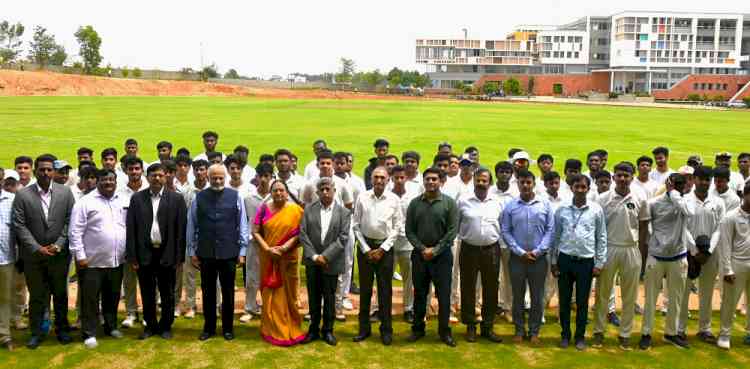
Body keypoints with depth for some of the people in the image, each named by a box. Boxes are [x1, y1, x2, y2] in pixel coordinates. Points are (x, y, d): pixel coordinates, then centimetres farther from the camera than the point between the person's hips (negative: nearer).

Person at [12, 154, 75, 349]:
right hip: (33, 255, -1)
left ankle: (62, 329, 27)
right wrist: (37, 248, -12)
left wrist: (59, 245, -10)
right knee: (36, 296, 9)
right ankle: (36, 333, 22)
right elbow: (19, 225, -6)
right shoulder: (22, 195, -4)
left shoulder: (65, 192, -1)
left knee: (61, 294, 13)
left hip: (59, 253, 1)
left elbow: (70, 221, -1)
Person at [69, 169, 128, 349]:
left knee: (113, 297, 16)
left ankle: (111, 326, 31)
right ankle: (89, 333, 13)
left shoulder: (123, 201, 7)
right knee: (90, 299, 3)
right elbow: (75, 231, -9)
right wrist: (80, 255, -13)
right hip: (92, 261, -4)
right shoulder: (85, 202, -7)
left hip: (117, 260, 4)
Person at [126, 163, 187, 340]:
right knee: (147, 294, 11)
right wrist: (132, 256, -3)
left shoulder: (176, 198, -1)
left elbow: (181, 229, -3)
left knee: (167, 294, 9)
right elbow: (131, 228, 1)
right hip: (144, 254, 1)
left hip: (167, 254, -1)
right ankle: (150, 325, 26)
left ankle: (166, 326, 23)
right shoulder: (137, 198, 3)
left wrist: (179, 257, -7)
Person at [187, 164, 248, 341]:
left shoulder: (235, 197, -1)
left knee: (228, 292, 10)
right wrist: (192, 252, 4)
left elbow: (242, 225, 1)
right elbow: (191, 226, 5)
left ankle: (228, 328, 23)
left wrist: (242, 251, 0)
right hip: (205, 253, 1)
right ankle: (208, 328, 25)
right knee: (208, 292, 11)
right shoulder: (199, 198, 1)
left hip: (229, 253, -1)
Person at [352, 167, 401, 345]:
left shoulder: (393, 199, -3)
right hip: (365, 246, 1)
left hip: (385, 247, 0)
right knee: (364, 288, 8)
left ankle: (386, 329, 16)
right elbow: (356, 226, 0)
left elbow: (397, 227, -1)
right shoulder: (362, 198, -3)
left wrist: (382, 249, -6)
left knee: (385, 290, 5)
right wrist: (366, 249, -4)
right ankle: (364, 328, 19)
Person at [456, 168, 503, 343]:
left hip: (491, 250, 2)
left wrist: (497, 239, 7)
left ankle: (487, 327, 22)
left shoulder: (497, 202, 3)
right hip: (469, 249, -1)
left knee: (491, 289, 8)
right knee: (468, 288, 6)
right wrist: (462, 237, 3)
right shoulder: (463, 201, -3)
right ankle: (470, 326, 20)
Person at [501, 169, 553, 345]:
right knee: (518, 295, 9)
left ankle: (534, 330, 20)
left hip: (539, 258, 0)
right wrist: (520, 252, -11)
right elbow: (505, 232, -3)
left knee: (537, 296, 7)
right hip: (517, 258, 0)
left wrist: (538, 251, -11)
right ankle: (519, 329, 21)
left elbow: (550, 230, -2)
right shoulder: (510, 206, 0)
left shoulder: (545, 205, 1)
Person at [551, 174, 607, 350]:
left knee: (582, 302, 8)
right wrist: (554, 261, 5)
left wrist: (599, 263, 0)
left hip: (586, 261, -1)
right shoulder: (562, 210, 1)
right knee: (564, 300, 9)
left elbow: (601, 238, 2)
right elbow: (556, 236, 6)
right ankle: (565, 334, 23)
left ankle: (580, 336, 22)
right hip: (565, 259, 1)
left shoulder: (596, 210, -1)